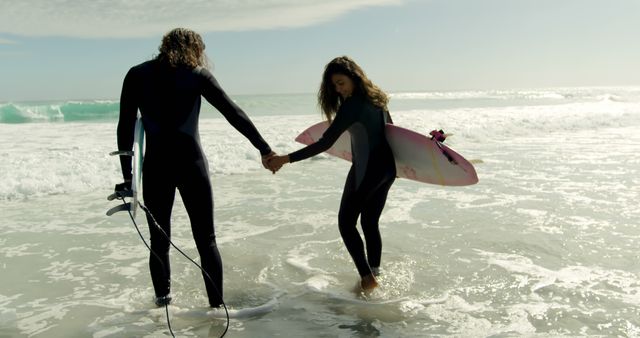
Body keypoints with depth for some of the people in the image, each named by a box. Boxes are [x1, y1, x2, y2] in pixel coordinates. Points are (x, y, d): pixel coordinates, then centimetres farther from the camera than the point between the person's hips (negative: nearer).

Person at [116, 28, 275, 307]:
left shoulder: (137, 75, 7)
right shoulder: (197, 74, 2)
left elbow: (125, 127, 4)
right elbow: (234, 114, 0)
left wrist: (127, 174, 7)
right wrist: (264, 149, 4)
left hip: (155, 166, 2)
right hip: (191, 163, -2)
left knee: (159, 239, 16)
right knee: (206, 239, 5)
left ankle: (162, 297, 25)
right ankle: (217, 304, 6)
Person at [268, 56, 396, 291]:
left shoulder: (351, 105, -19)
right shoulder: (376, 97, 7)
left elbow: (325, 143, -24)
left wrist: (286, 159, -25)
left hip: (366, 171, -8)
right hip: (387, 169, 8)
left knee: (346, 222, 6)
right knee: (370, 223, 18)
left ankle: (367, 276, 1)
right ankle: (374, 271, 24)